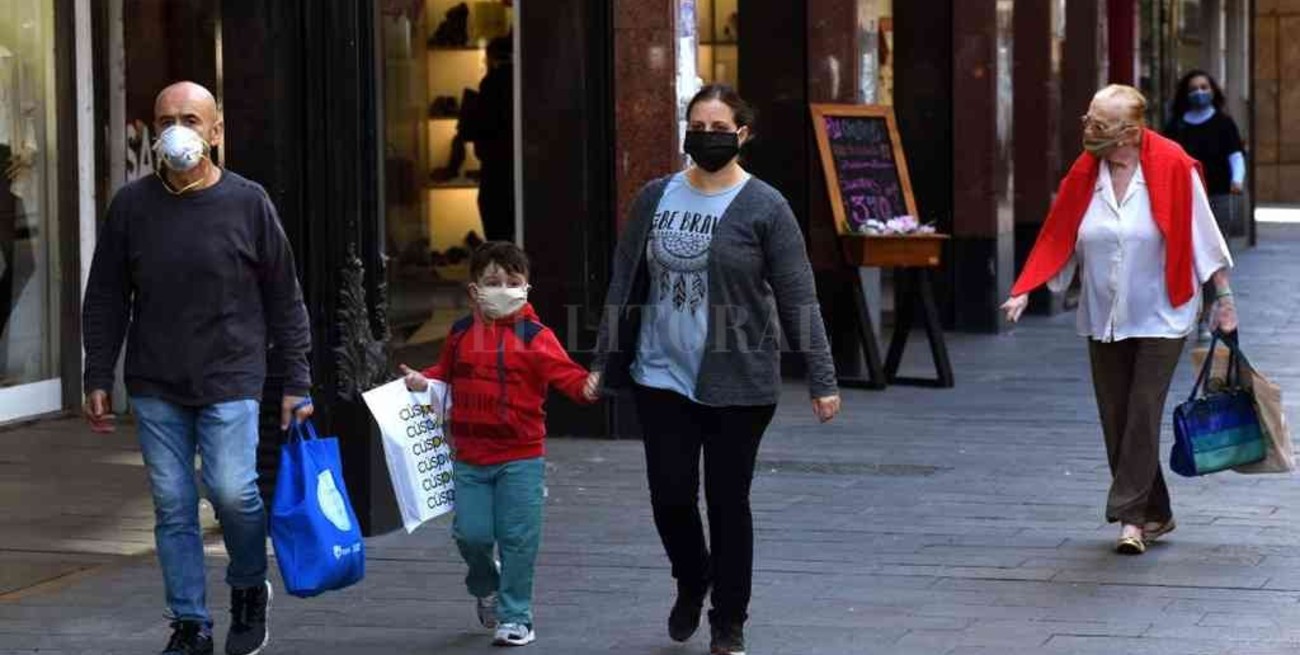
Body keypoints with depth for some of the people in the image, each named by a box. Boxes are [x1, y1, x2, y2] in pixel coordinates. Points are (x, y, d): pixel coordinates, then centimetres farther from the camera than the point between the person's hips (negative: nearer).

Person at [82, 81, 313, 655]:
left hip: (230, 380, -2)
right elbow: (105, 300, 10)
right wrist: (98, 377, 6)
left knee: (233, 491, -13)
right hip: (155, 388, 2)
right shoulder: (132, 205, 4)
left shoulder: (248, 203, -1)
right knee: (173, 507, 3)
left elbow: (284, 300, 3)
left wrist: (295, 382, 1)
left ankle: (249, 590, 14)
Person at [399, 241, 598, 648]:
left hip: (521, 458, -3)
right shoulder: (461, 334, 7)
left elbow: (563, 373, -15)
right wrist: (423, 381, 4)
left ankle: (515, 617, 12)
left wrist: (586, 387, -34)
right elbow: (446, 372, 22)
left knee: (518, 538, -2)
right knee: (471, 533, 1)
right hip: (470, 457, 3)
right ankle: (485, 586, 34)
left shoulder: (535, 336, -6)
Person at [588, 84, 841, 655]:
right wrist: (603, 363, 10)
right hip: (662, 377, 3)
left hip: (736, 384, -3)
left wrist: (821, 381, -10)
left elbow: (798, 300, -7)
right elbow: (625, 285, 11)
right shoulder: (656, 198, 6)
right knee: (670, 495, 2)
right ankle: (691, 581, 33)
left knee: (728, 501, 4)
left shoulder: (764, 207, -6)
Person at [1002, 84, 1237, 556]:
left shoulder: (1173, 167, -11)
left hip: (1159, 318, -4)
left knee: (1143, 414, -10)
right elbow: (1057, 238, 3)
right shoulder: (1085, 174, -1)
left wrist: (1223, 295, -3)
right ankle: (1155, 513, 18)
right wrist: (1024, 292, -5)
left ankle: (1131, 515, -4)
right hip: (1103, 319, 5)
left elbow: (1202, 234, -5)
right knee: (1116, 419, 6)